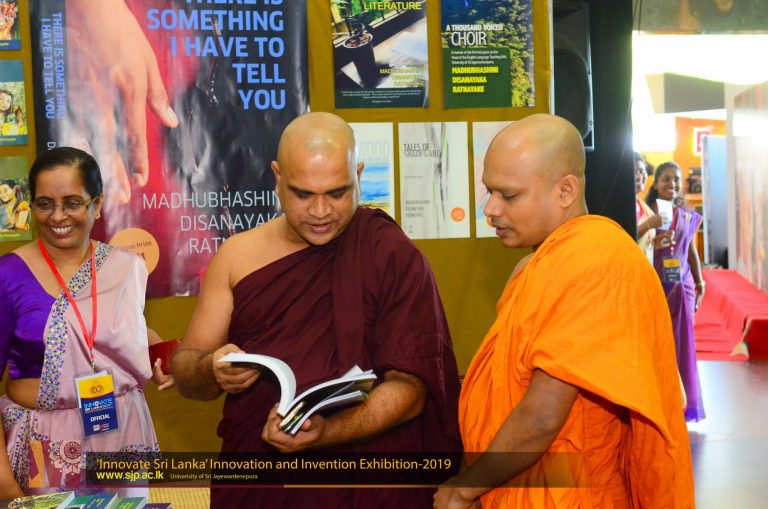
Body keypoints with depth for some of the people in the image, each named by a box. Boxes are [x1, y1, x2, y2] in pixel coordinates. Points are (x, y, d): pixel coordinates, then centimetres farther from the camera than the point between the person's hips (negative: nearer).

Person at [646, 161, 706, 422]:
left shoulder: (688, 217, 11)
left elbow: (692, 252, 17)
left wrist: (699, 285, 15)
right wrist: (652, 245, -25)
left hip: (682, 287, 4)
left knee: (682, 344, 6)